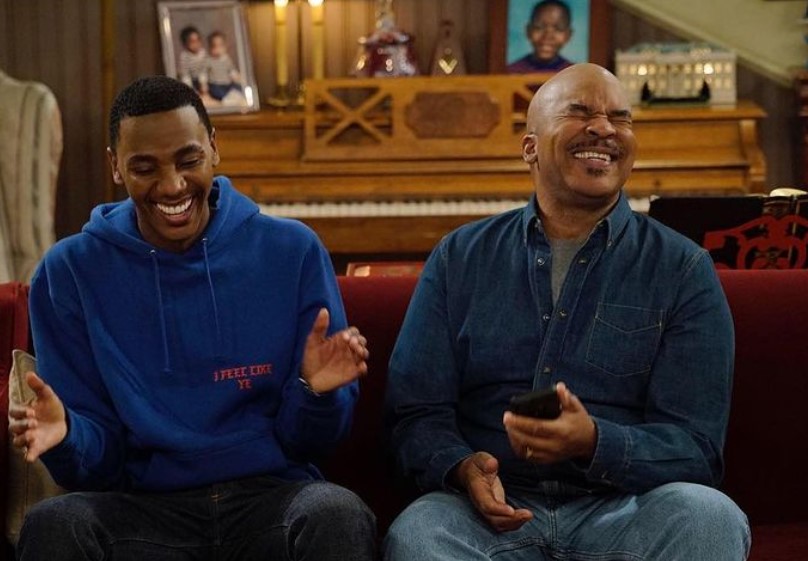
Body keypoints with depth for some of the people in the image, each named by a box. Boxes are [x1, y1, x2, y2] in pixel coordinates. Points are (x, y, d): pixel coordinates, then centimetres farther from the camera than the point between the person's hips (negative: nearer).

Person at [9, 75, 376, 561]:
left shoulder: (294, 251, 3)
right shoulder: (70, 273, 4)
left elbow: (307, 442, 6)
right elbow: (98, 463, 4)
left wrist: (316, 391, -17)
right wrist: (66, 436, -18)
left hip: (273, 494, 0)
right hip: (144, 505, 1)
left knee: (337, 515, -34)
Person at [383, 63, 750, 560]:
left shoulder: (682, 270, 4)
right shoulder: (461, 257, 10)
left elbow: (695, 448, -2)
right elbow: (417, 414, 7)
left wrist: (593, 443, -23)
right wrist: (463, 468, -16)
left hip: (624, 508, 0)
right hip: (496, 512, 0)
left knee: (710, 516, -31)